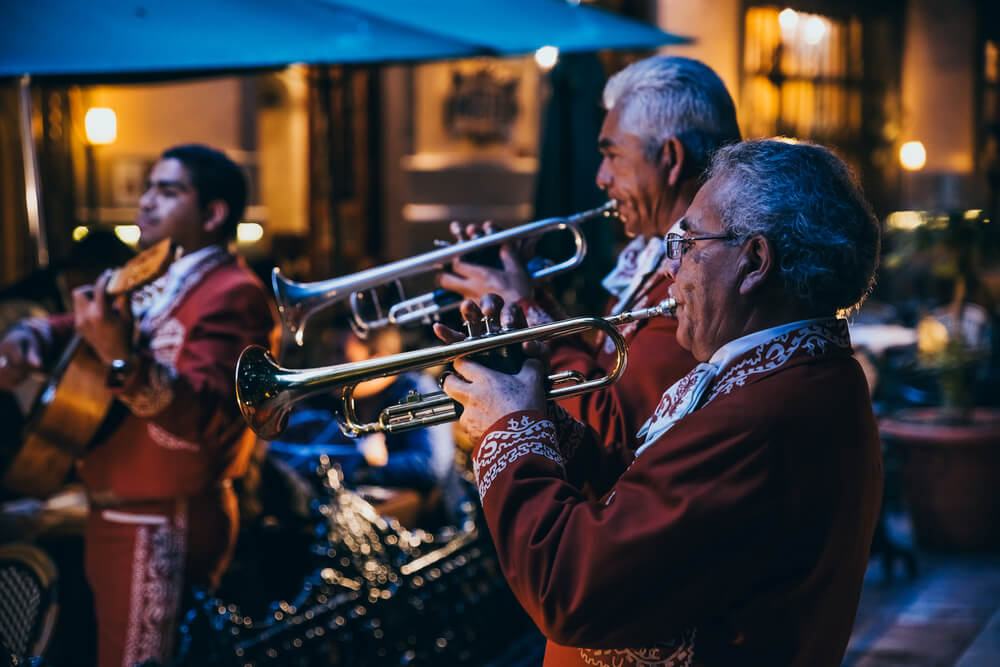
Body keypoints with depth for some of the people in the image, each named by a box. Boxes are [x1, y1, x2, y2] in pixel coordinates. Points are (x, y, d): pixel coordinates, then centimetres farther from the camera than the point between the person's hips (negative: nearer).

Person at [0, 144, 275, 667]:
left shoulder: (231, 295, -17)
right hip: (115, 514, 10)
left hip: (161, 527, -10)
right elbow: (74, 324, 25)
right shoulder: (151, 284, 14)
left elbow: (207, 420, -31)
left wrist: (123, 359, -45)